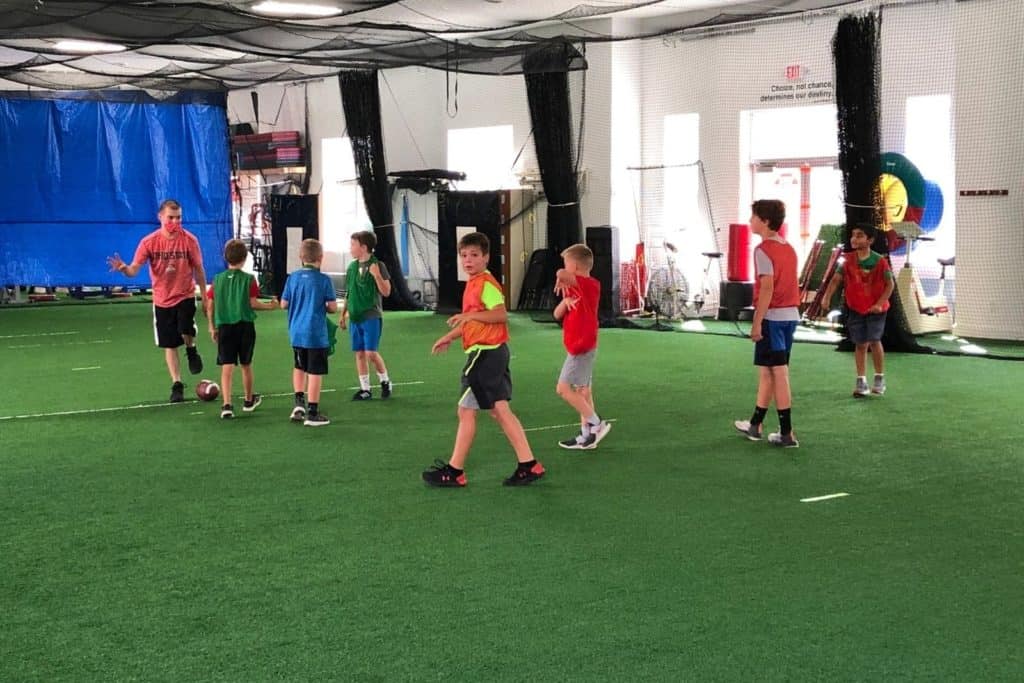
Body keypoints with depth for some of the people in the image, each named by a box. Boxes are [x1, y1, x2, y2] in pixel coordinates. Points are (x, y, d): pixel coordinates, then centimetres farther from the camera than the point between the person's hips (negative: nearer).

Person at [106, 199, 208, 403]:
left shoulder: (189, 240, -9)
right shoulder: (149, 242, -10)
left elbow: (198, 269, 1)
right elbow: (134, 269, -14)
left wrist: (204, 296, 4)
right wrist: (124, 268, -38)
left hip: (185, 296, -1)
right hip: (162, 300, 1)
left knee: (186, 331, -26)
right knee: (169, 345, 7)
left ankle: (191, 351, 10)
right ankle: (177, 385, 20)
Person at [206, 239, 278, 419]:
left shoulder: (217, 279, 2)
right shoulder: (249, 279, -6)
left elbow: (211, 306, 3)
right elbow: (253, 303, -10)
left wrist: (212, 327, 13)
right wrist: (270, 306, 7)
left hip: (224, 327, 1)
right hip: (245, 326, -1)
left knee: (227, 367, -2)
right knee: (246, 365, 15)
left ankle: (227, 405, -14)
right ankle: (249, 400, 32)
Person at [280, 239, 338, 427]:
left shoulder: (292, 278, 0)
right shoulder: (323, 280, -11)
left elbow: (284, 304, 4)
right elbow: (333, 307, -9)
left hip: (296, 333, 5)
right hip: (316, 334, -5)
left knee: (300, 367, 24)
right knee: (315, 372, 2)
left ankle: (299, 402, 17)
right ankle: (312, 413, 4)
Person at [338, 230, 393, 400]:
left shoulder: (377, 265, -8)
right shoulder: (352, 267, 9)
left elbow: (386, 292, -12)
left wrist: (377, 275, -26)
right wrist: (343, 314, 17)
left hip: (371, 317, -6)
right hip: (355, 317, 6)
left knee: (371, 353, -10)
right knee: (359, 354, 6)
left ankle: (385, 382, 12)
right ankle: (365, 389, 14)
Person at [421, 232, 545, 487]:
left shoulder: (486, 284, -14)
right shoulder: (474, 284, 16)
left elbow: (501, 315, -25)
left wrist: (470, 315, -30)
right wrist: (450, 337, 28)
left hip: (485, 353, -10)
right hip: (493, 352, 10)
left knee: (466, 410, -2)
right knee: (500, 410, 9)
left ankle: (454, 471, 6)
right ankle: (529, 465, 9)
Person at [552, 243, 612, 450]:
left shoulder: (590, 285, -15)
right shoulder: (576, 289, 13)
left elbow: (562, 274, -34)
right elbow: (557, 315, 7)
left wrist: (561, 280, -12)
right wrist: (565, 301, -12)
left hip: (582, 347, -10)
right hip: (581, 346, 10)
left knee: (563, 388, -10)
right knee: (582, 390, 10)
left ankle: (596, 423, -7)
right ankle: (587, 435, 13)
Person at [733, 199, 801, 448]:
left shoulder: (763, 250, -12)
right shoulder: (789, 249, 13)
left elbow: (767, 289, -19)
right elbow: (788, 285, 13)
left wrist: (757, 323, -17)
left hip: (773, 317, -8)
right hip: (791, 315, 8)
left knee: (779, 373, -5)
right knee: (767, 371, 17)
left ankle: (787, 434, -2)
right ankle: (755, 425, 27)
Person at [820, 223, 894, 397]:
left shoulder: (879, 261, -13)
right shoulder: (848, 260, -4)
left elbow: (890, 284, -9)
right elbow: (836, 279, -7)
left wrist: (880, 303, -20)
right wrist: (827, 296, -23)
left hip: (875, 309, -3)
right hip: (855, 308, 3)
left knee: (874, 341, -5)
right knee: (860, 344, 6)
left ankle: (880, 378, 13)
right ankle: (861, 381, 13)